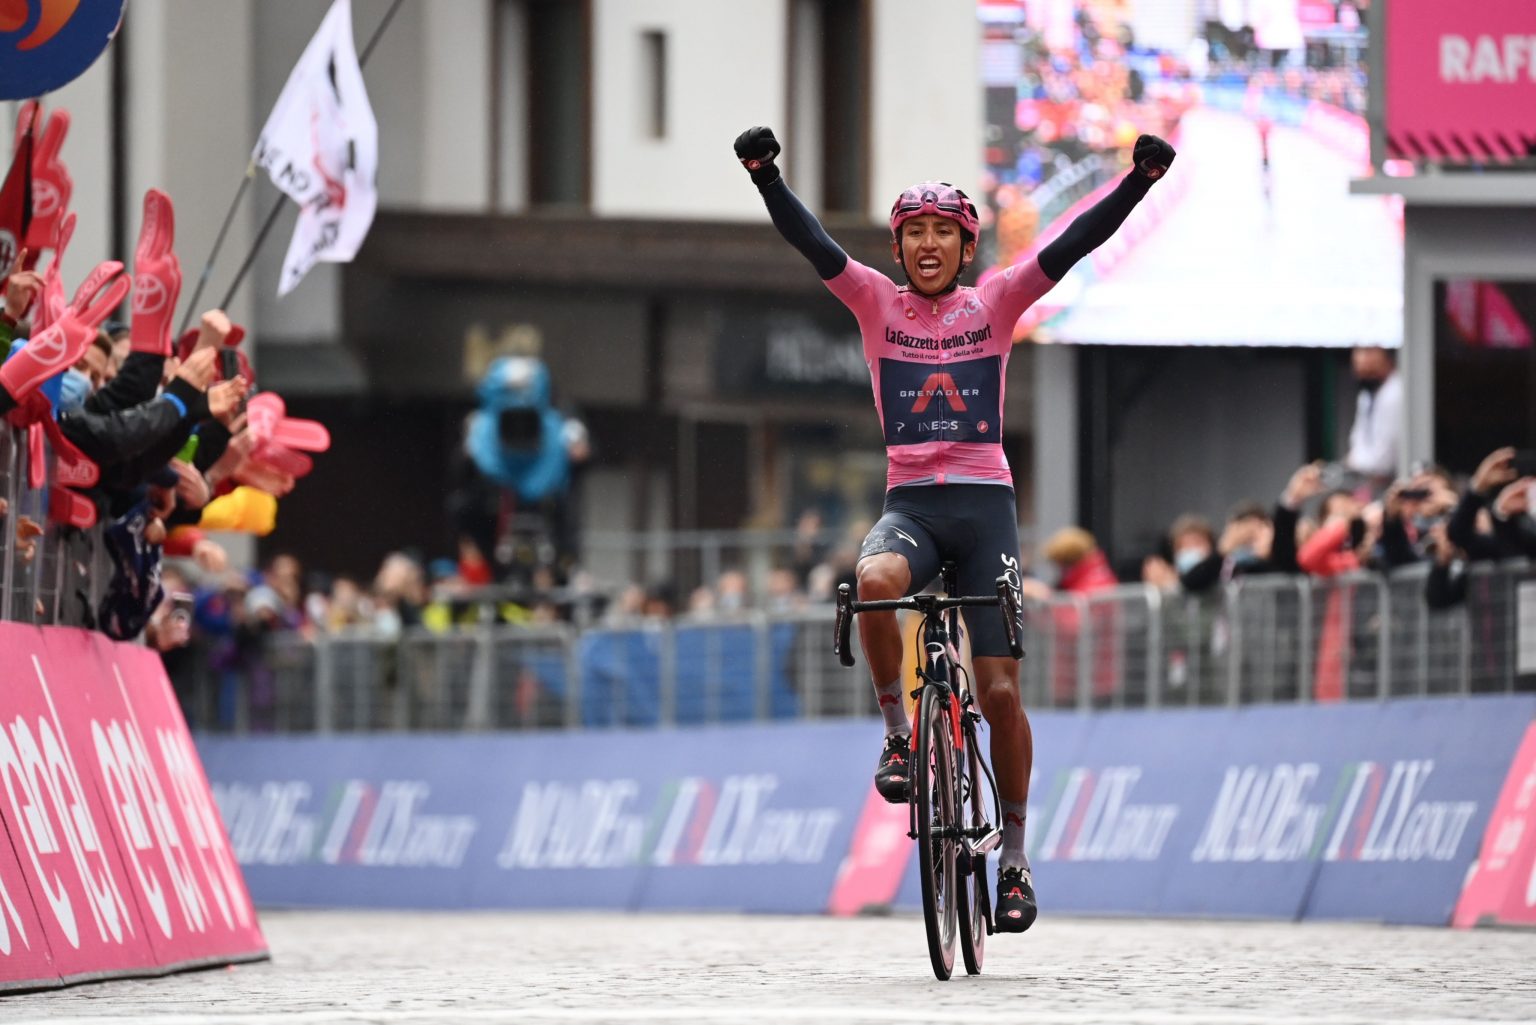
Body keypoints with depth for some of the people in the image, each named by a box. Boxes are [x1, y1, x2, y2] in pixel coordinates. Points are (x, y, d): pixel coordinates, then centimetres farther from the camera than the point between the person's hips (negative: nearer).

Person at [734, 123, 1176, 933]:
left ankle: (1014, 855, 12)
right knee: (875, 581, -36)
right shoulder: (876, 303, 6)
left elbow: (1072, 246, -5)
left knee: (999, 690, -3)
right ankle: (899, 732, -14)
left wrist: (1140, 180, -17)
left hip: (985, 504, 0)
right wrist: (766, 177, -22)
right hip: (910, 501, 0)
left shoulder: (996, 303, 5)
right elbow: (812, 244, -7)